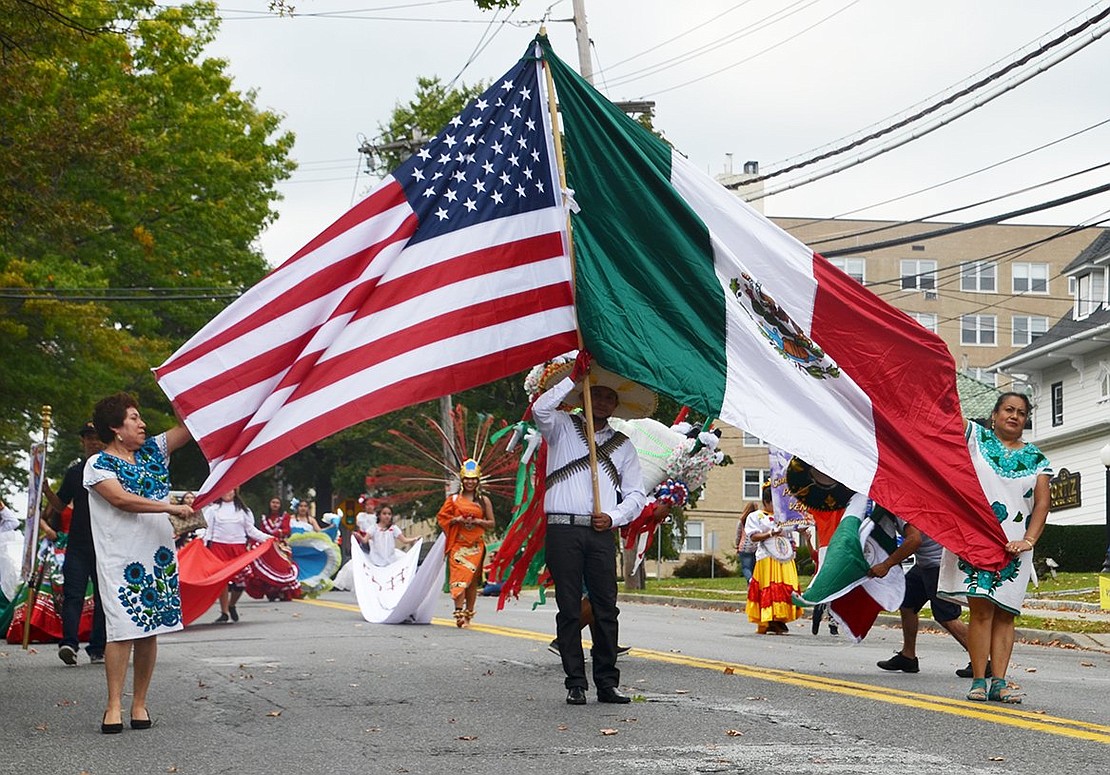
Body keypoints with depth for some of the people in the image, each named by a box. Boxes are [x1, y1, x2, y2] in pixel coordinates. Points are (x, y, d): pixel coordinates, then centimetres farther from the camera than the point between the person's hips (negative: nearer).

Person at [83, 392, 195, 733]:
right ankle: (114, 706, -4)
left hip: (159, 556, 5)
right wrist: (172, 508, -21)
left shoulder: (153, 450, 13)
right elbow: (122, 500, -17)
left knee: (149, 631, 5)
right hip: (120, 560, -5)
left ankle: (140, 703, 11)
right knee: (122, 631, -9)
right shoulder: (98, 465, -3)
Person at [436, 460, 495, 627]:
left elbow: (492, 524, 11)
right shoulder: (453, 499, 9)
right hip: (458, 544, -1)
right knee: (459, 576, -14)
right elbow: (442, 518, 8)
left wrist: (478, 521, -7)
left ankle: (468, 615, 6)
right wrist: (457, 520, -9)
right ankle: (459, 612, -21)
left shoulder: (484, 500, 10)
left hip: (476, 546, 1)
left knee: (472, 579, 0)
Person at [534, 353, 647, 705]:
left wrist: (613, 517, -2)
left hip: (601, 533, 3)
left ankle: (607, 682, 3)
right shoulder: (563, 427, 13)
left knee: (606, 608, -2)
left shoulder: (623, 445, 20)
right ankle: (575, 683, 0)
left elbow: (636, 495, 16)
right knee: (569, 608, -3)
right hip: (563, 529, -2)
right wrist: (574, 378, -11)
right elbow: (540, 409, -10)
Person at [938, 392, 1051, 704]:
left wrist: (1028, 541, -9)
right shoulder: (976, 437, 8)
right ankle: (979, 681, -10)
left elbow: (1042, 504, 4)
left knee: (1005, 612, -1)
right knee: (981, 608, -12)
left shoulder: (1036, 459, 12)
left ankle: (999, 682, -2)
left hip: (1014, 547, 3)